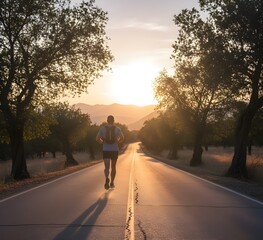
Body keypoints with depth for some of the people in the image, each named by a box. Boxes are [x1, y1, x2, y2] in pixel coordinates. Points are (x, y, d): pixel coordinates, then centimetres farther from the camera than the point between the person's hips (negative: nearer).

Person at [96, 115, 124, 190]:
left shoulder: (102, 128, 1)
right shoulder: (117, 129, 0)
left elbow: (97, 139, -5)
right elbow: (122, 138, -13)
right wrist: (117, 142, 6)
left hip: (105, 150, 0)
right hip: (115, 150, 0)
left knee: (107, 167, -1)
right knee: (113, 167, 17)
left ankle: (107, 178, -31)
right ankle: (112, 183, 21)